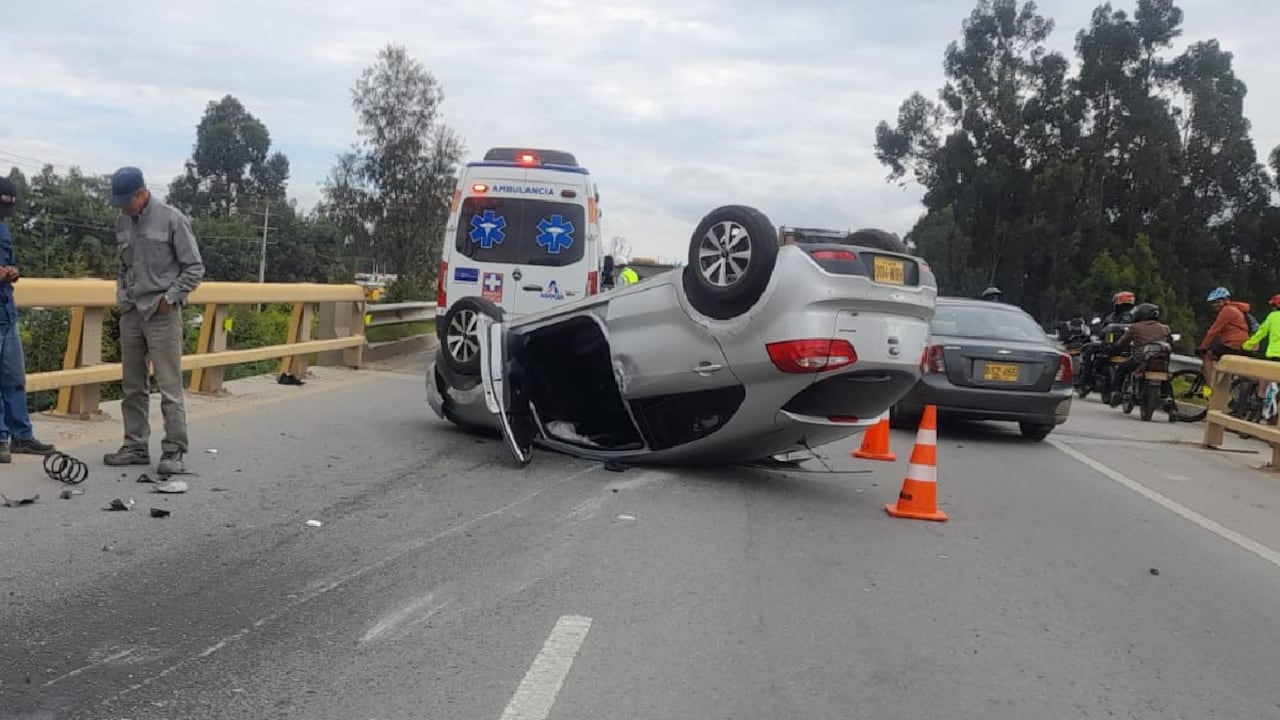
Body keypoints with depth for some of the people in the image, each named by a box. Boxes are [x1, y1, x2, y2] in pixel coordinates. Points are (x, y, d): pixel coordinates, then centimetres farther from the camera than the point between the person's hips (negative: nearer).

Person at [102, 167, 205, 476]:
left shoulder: (172, 220, -8)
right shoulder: (122, 222, 10)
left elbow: (194, 268, -6)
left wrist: (170, 298, -11)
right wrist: (122, 295, 11)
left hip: (161, 314, -6)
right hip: (130, 313, 6)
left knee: (169, 386, -7)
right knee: (133, 386, 11)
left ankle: (174, 451, -3)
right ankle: (136, 446, 19)